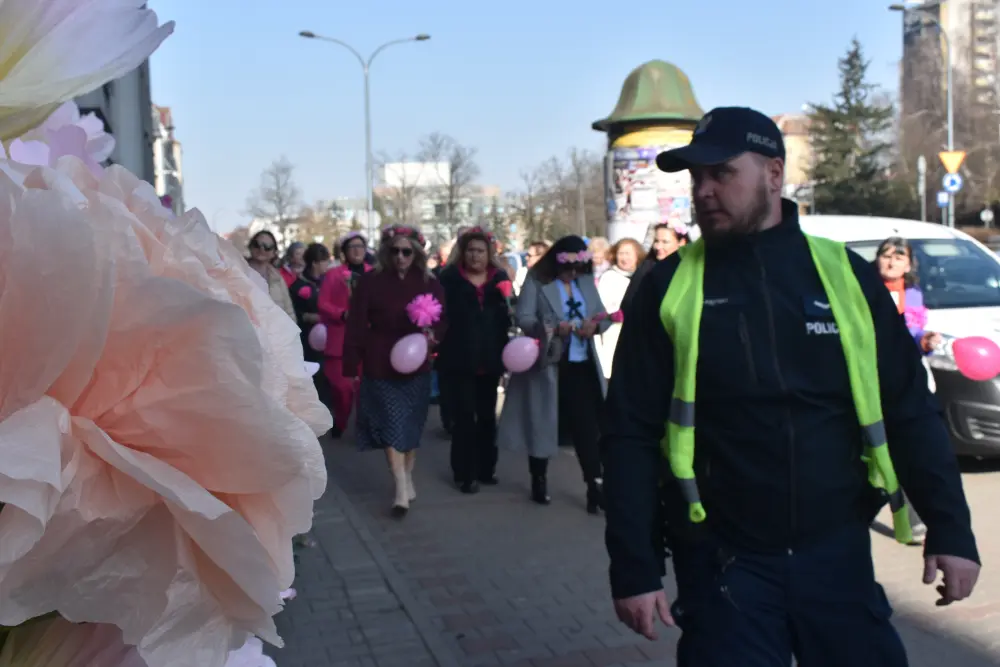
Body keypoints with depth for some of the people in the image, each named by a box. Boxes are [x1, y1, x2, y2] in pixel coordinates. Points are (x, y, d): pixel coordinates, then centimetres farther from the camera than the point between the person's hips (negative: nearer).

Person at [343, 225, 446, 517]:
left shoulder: (430, 284, 2)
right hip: (381, 366, -3)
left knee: (411, 425, 12)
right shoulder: (370, 281, -5)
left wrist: (433, 334, -18)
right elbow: (356, 325, -5)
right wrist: (351, 364, -7)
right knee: (391, 425, -6)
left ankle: (407, 477, 29)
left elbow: (442, 321, 6)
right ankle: (401, 488, -4)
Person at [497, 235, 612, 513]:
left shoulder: (586, 280, 8)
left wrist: (596, 325, -14)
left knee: (588, 426, -1)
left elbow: (602, 315, 9)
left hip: (583, 364, 3)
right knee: (543, 424, 9)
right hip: (547, 365, -3)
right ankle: (539, 480, 26)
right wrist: (553, 328, -29)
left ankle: (595, 487, 1)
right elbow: (523, 318, -13)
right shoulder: (536, 280, -5)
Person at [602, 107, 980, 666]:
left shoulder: (844, 274, 0)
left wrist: (951, 528, -1)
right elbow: (631, 437, -4)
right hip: (724, 562, -2)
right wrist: (635, 567, -8)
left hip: (839, 553, 2)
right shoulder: (668, 289, -3)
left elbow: (911, 412, 4)